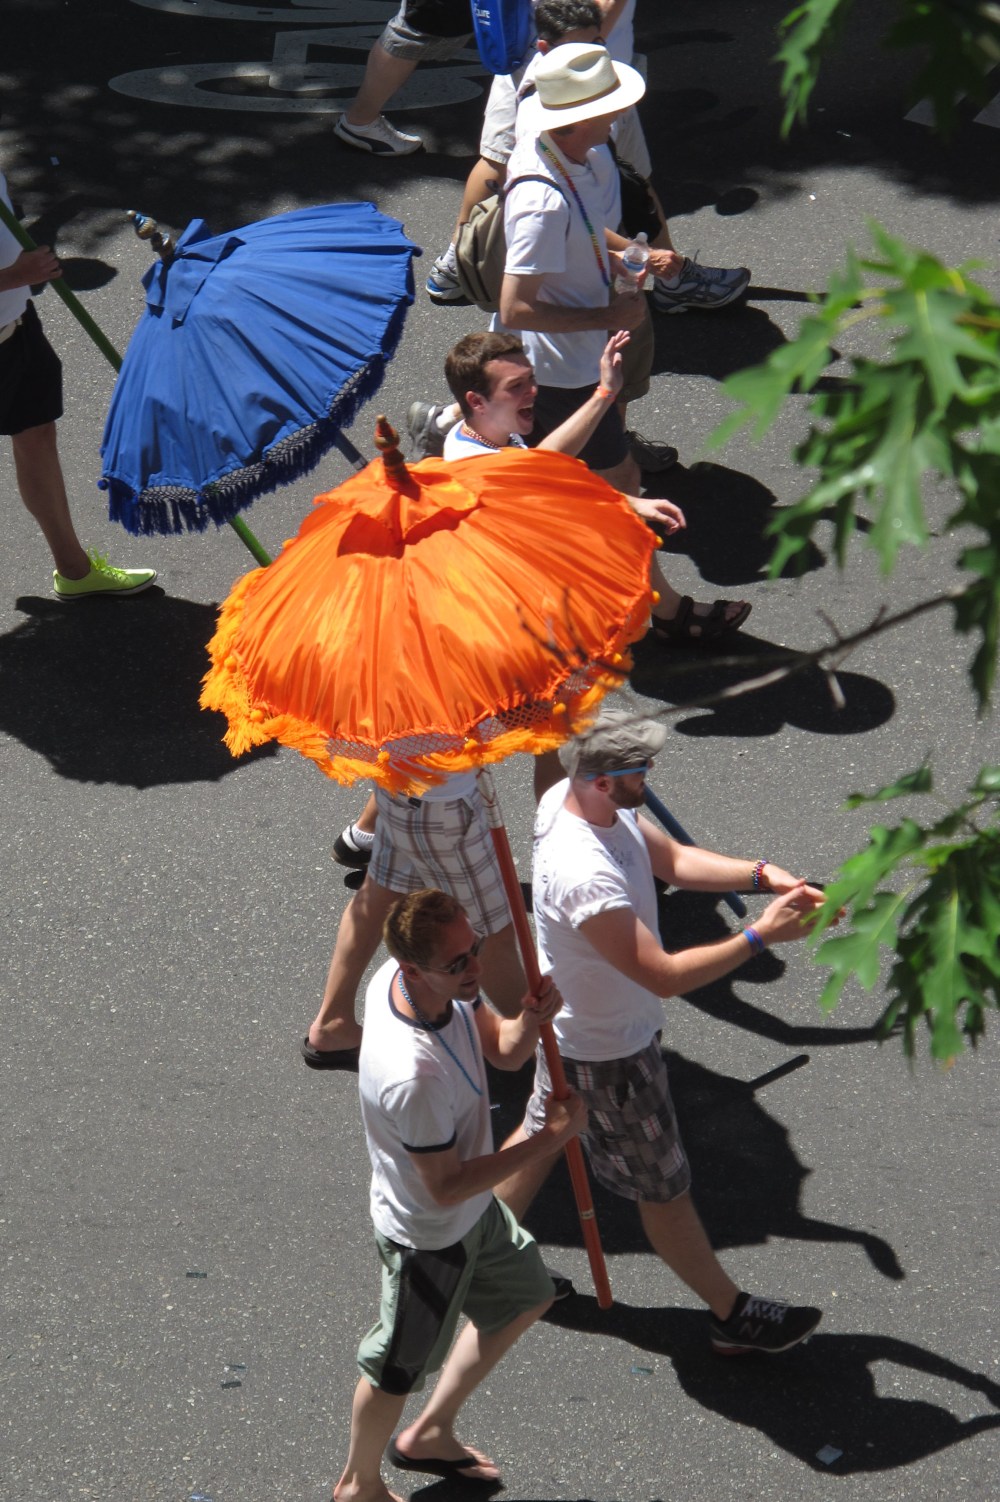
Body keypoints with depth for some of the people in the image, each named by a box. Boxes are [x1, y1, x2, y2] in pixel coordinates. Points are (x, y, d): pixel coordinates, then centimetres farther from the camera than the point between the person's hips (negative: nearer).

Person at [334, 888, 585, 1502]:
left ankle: (429, 1434, 48)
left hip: (475, 1207, 8)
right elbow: (445, 1189, -31)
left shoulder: (441, 980, -18)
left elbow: (503, 1051, -1)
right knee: (399, 1369, 18)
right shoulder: (414, 1077, -43)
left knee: (526, 1297, 30)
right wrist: (549, 1140, -26)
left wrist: (529, 1023, -26)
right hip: (432, 1236, -8)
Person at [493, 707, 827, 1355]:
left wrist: (761, 875, -12)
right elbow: (665, 975, -37)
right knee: (663, 1187, 11)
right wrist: (760, 936, -34)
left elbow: (671, 859, 0)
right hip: (609, 1051, -9)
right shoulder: (585, 878, -42)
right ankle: (733, 1315, 29)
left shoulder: (568, 798, -12)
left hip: (571, 1023, 9)